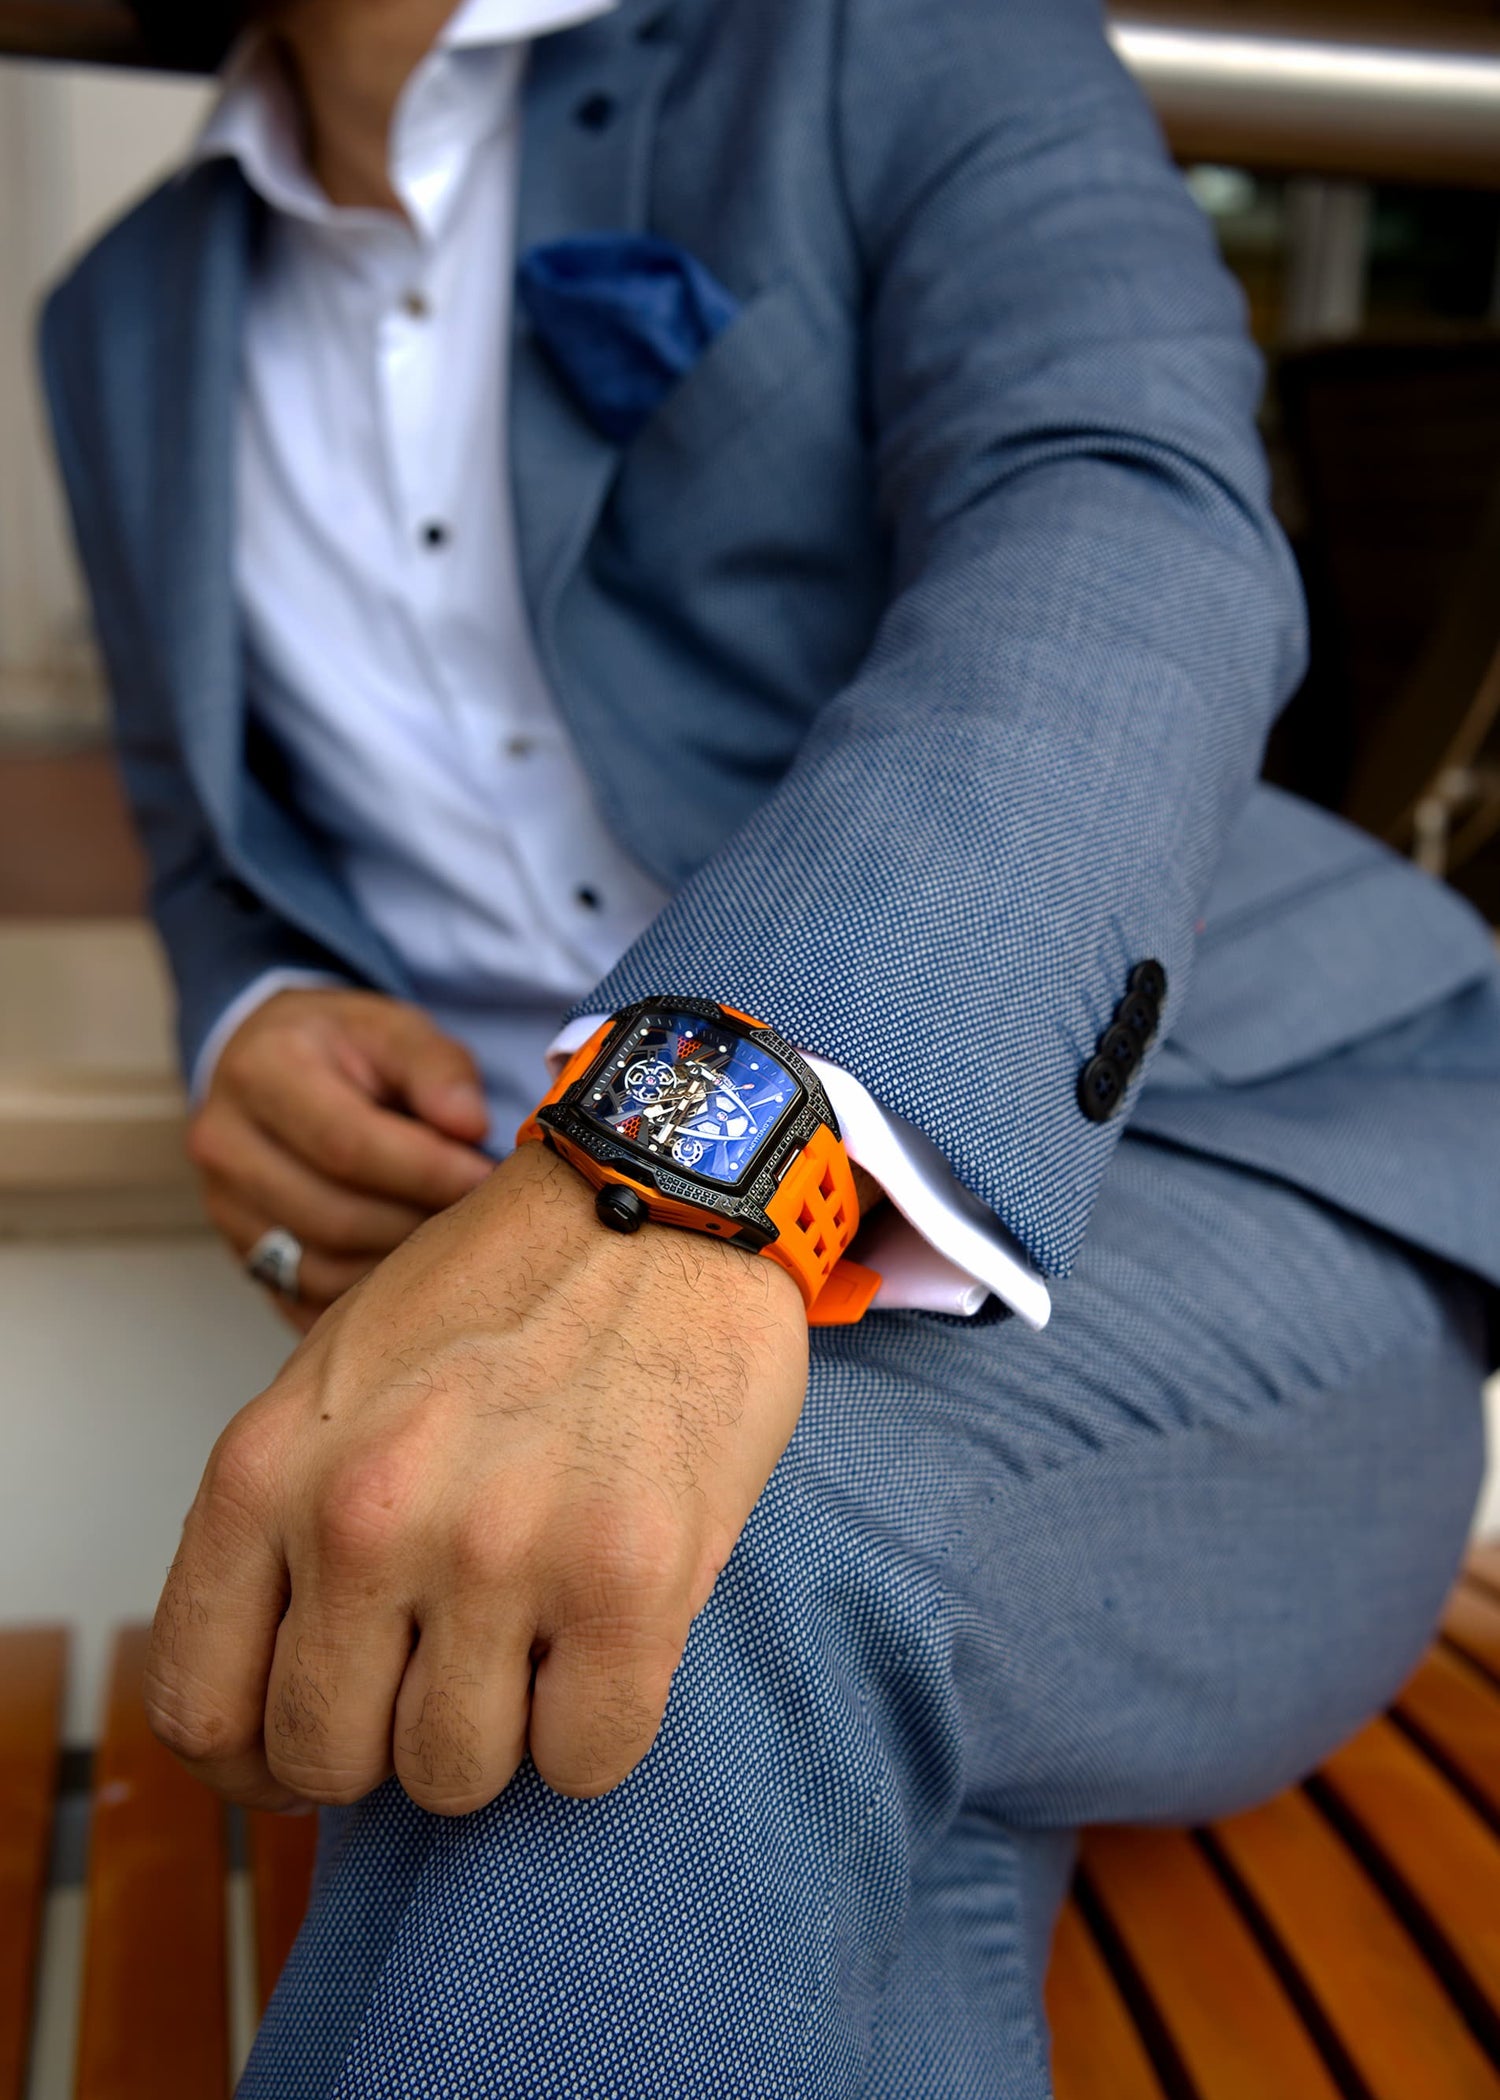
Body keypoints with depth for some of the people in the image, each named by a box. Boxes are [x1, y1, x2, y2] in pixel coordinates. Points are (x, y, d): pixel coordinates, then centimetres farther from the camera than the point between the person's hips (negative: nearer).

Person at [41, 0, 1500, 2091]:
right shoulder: (135, 329, 17)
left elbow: (1128, 548, -18)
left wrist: (695, 1162, -38)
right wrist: (269, 1039, -4)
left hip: (1212, 1209, -3)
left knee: (691, 1611, -36)